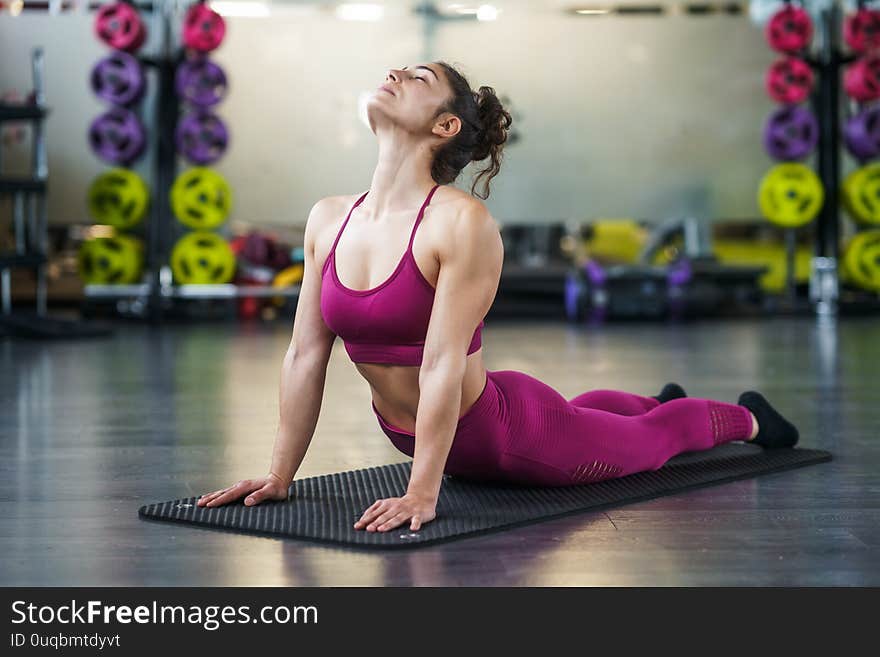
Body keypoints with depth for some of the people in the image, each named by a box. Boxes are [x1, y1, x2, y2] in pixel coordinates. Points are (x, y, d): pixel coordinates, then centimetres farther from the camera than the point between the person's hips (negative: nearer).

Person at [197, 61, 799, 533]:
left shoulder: (463, 222, -30)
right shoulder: (327, 219, -12)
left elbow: (443, 365, -34)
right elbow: (305, 355, -9)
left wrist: (421, 494, -35)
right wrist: (280, 476, -8)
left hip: (504, 430, -6)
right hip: (416, 433, 6)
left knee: (646, 439, 23)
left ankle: (745, 417, 55)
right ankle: (659, 400, 70)